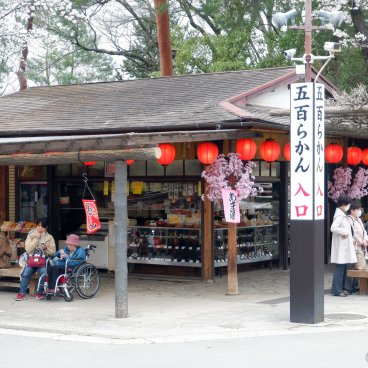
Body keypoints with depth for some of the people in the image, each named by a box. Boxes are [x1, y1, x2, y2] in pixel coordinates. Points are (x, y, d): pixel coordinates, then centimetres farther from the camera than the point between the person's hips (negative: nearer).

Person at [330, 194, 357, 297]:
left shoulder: (342, 215, 16)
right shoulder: (339, 215, -15)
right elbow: (333, 228, -26)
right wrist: (344, 232, -19)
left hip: (345, 245, 10)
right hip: (341, 246, -10)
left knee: (344, 267, 12)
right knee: (340, 267, -7)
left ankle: (341, 288, 17)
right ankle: (337, 290, -3)